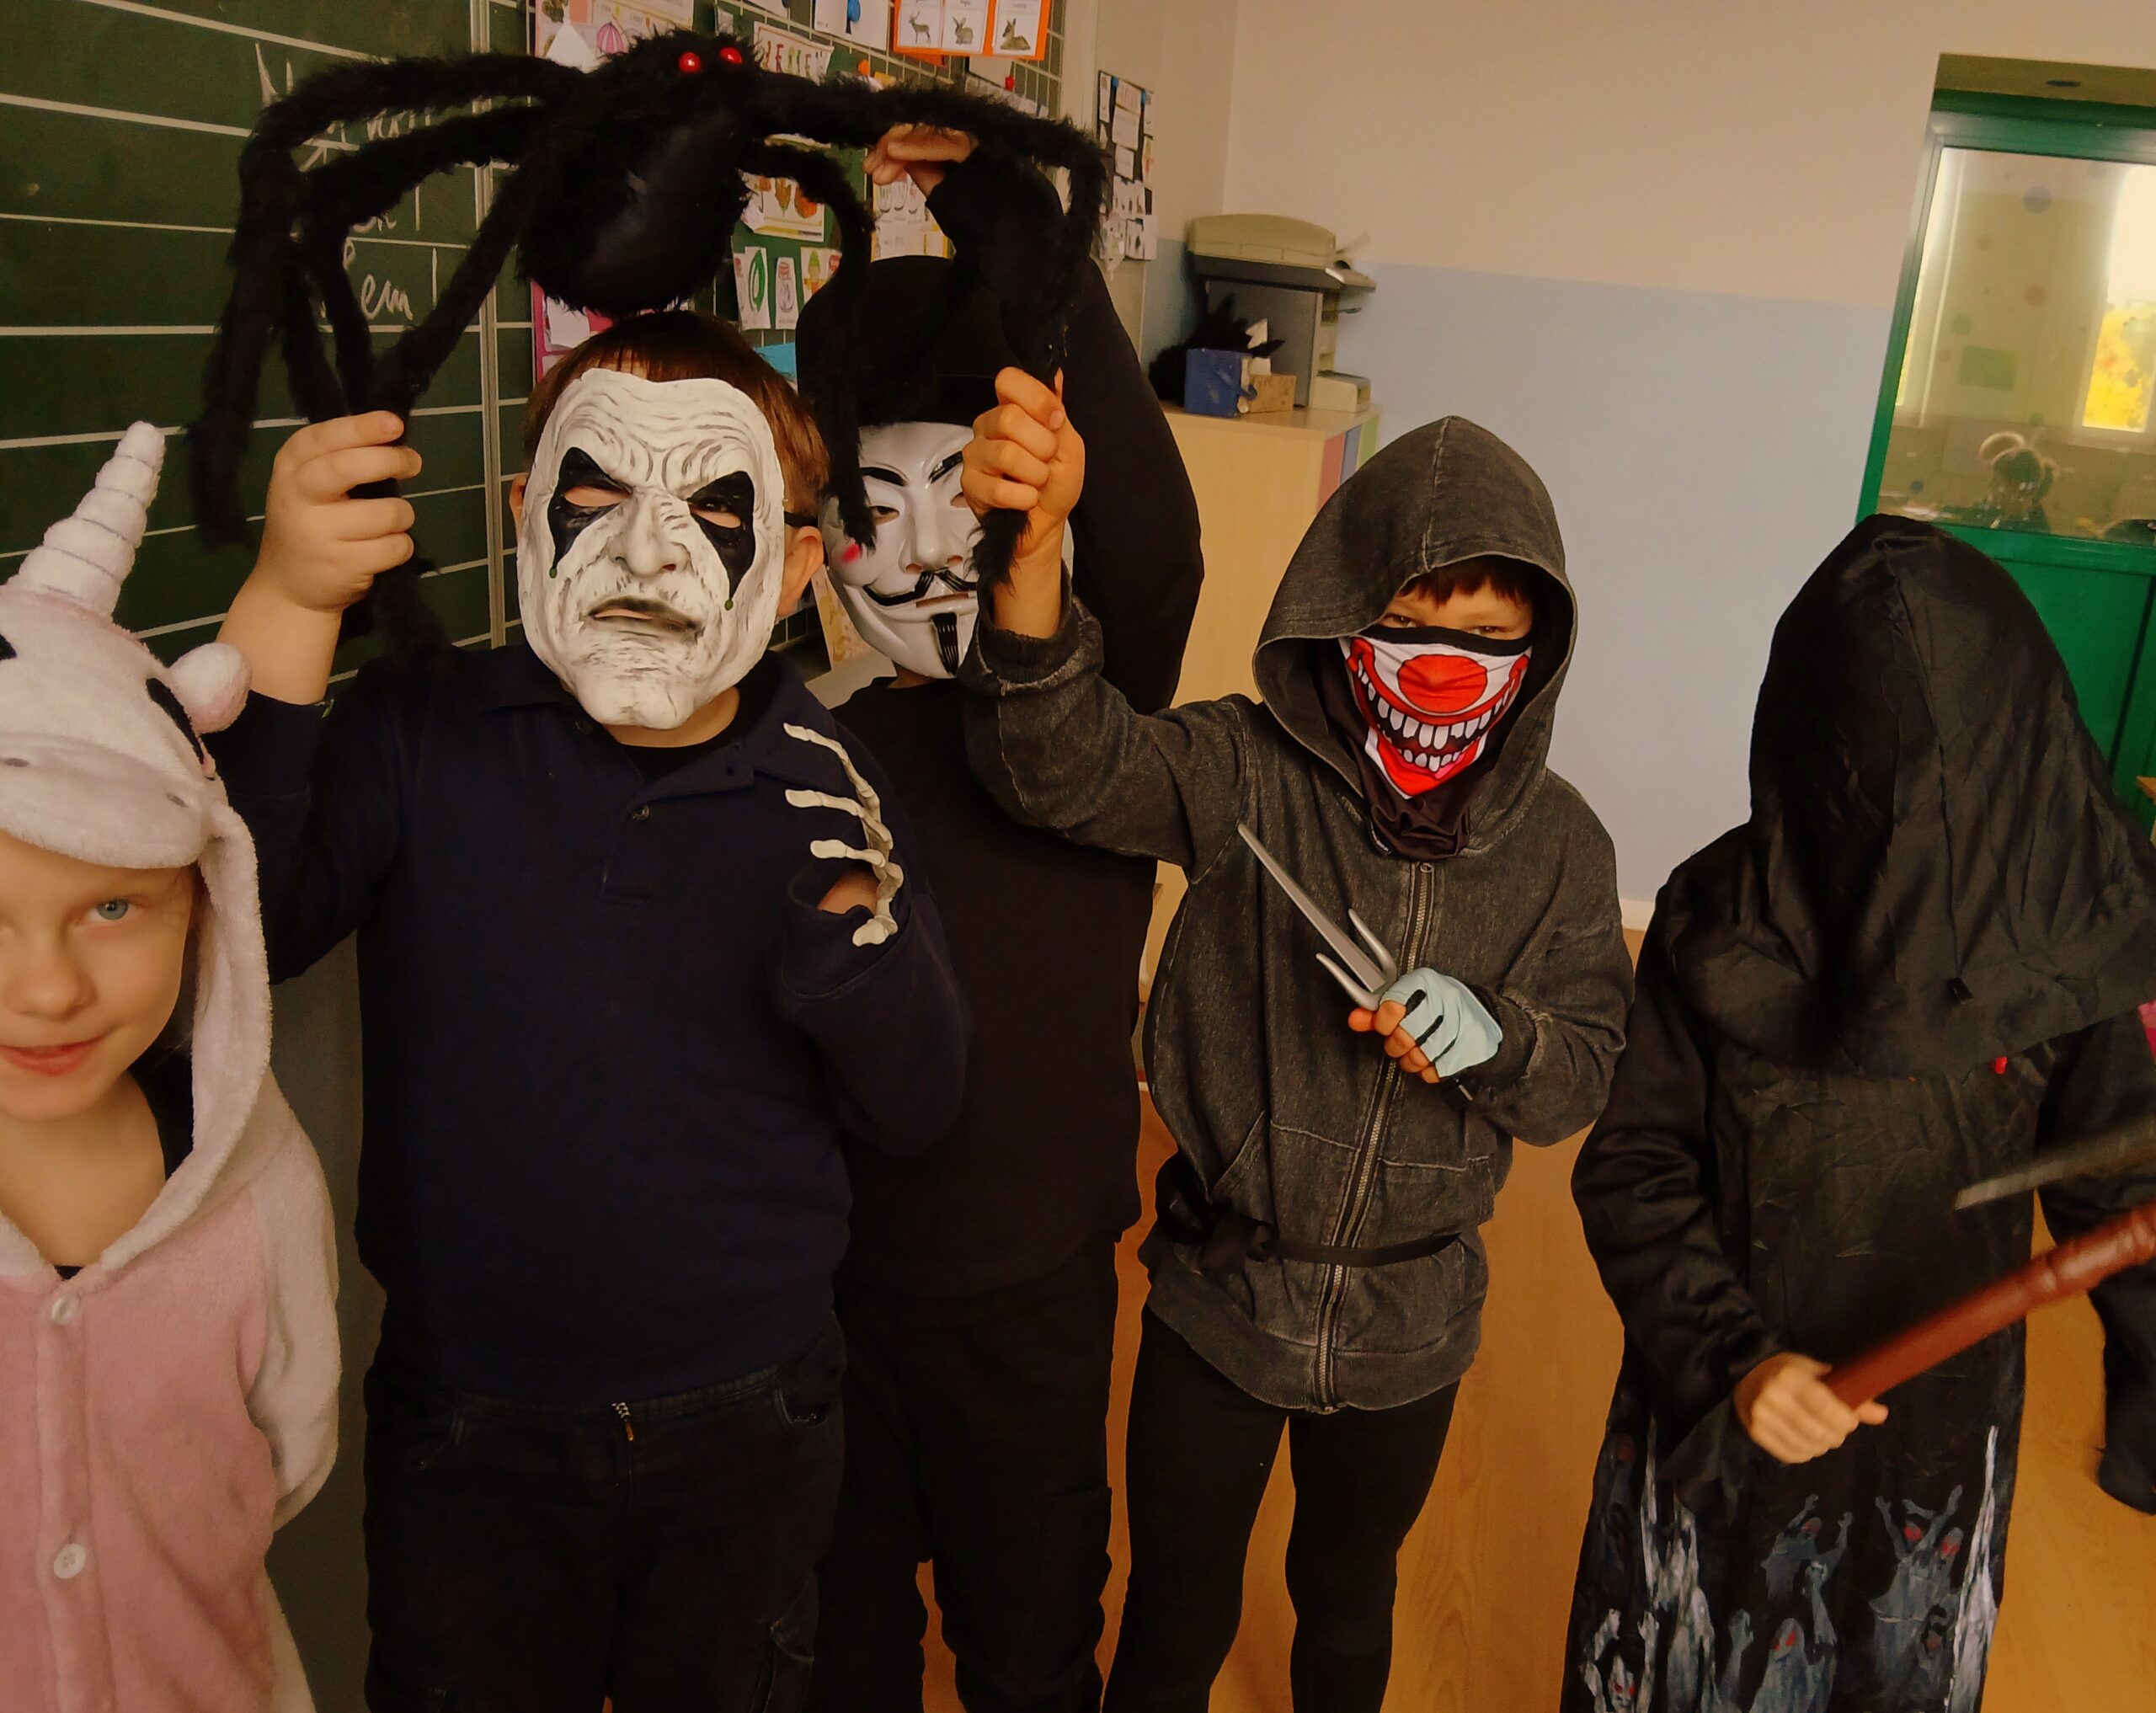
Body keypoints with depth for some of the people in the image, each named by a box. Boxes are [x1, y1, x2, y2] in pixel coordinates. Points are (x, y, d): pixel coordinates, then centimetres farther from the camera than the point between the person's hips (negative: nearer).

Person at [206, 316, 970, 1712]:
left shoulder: (825, 785, -9)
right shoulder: (419, 744, -10)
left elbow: (918, 1109, -7)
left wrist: (859, 911, -27)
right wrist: (285, 605, -32)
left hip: (751, 1429, 1)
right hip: (466, 1426, 0)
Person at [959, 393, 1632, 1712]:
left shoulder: (1560, 841, -8)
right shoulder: (1251, 772, -18)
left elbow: (1584, 1074, -3)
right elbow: (1068, 763, -36)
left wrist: (1492, 1037, -26)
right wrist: (1034, 550, -54)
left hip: (1409, 1326, 2)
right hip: (1219, 1301, -2)